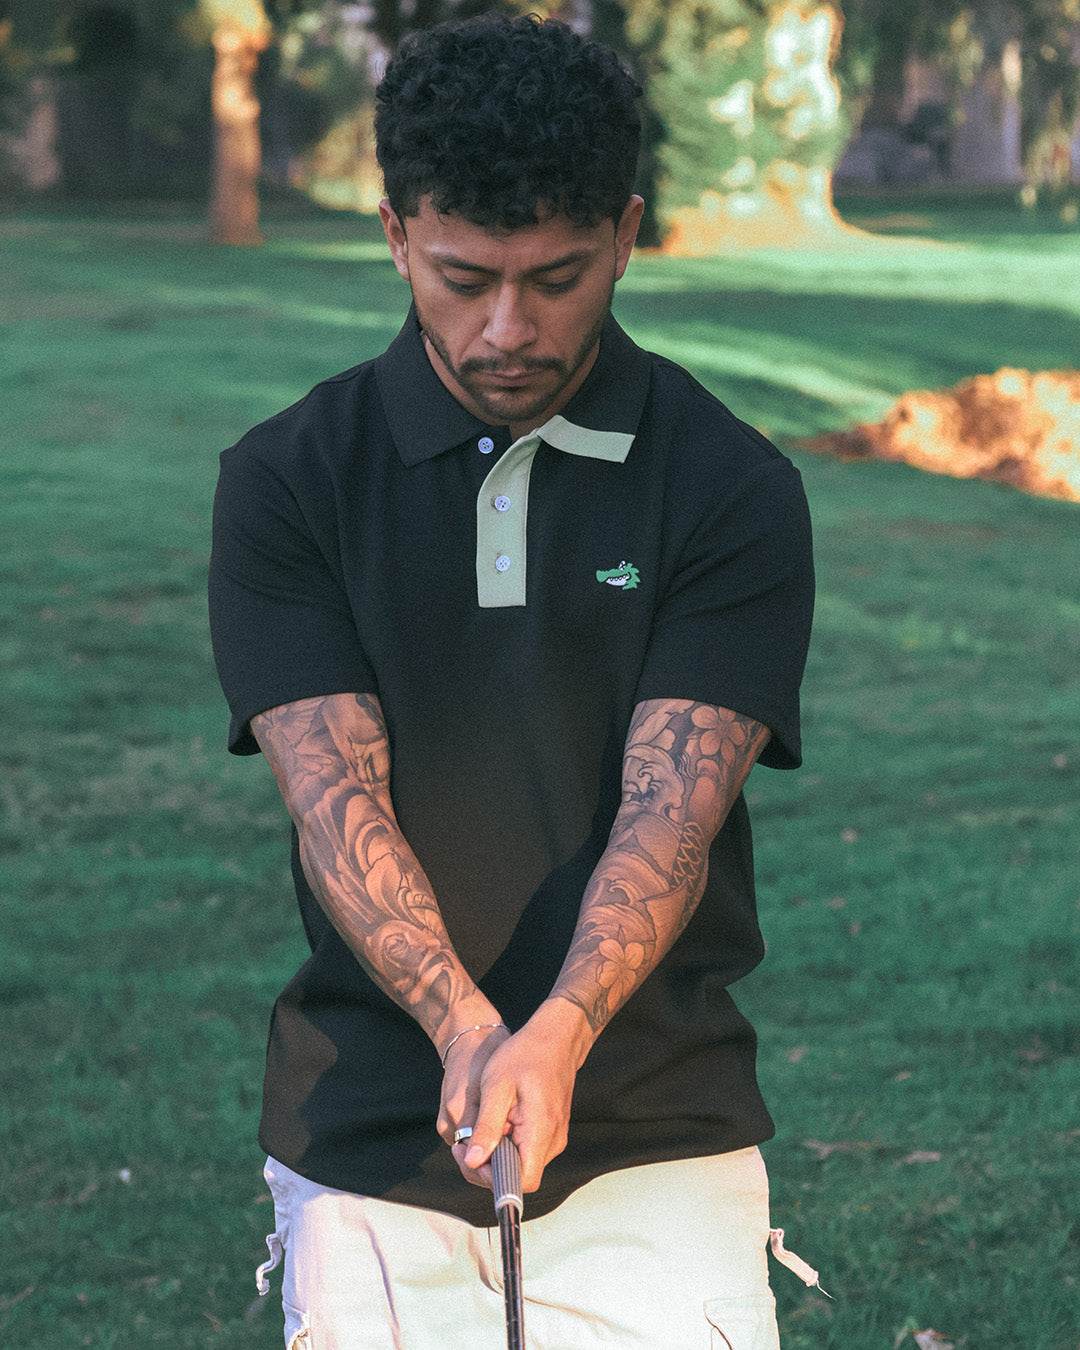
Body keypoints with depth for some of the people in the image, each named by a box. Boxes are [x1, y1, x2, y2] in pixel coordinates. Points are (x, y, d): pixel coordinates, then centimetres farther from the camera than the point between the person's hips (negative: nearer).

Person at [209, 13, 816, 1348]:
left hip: (657, 1134, -1)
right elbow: (338, 798, -11)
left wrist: (559, 1035, -31)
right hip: (370, 1139, 1)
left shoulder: (734, 493, -5)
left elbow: (668, 811, -13)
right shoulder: (285, 483, -2)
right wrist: (463, 1024, -28)